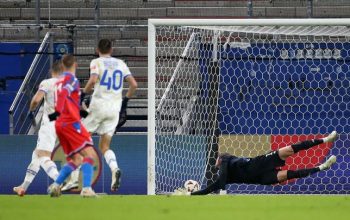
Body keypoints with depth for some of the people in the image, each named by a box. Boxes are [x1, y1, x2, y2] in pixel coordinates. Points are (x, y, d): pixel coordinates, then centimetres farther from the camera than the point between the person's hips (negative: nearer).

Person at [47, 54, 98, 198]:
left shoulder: (60, 80, 20)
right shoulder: (71, 79, -5)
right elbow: (62, 94, -21)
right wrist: (58, 111, -32)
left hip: (60, 125, 9)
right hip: (71, 122, -9)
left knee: (76, 159, 14)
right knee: (90, 155, -13)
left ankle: (55, 186, 3)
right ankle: (86, 188, -28)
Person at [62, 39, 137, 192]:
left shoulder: (96, 62, -1)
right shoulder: (120, 64, 12)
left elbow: (93, 80, -19)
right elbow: (134, 84, 7)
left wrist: (84, 93, -3)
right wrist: (125, 101, 19)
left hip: (98, 106, -4)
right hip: (115, 109, 4)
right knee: (104, 147, 10)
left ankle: (74, 179, -2)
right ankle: (114, 168, -22)